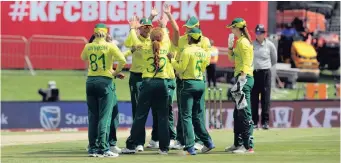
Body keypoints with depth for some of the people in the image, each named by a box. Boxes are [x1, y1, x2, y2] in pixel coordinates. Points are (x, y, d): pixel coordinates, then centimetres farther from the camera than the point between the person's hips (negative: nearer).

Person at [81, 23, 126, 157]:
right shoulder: (109, 46, -5)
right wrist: (116, 72, -1)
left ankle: (93, 149, 8)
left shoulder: (88, 47, 6)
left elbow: (83, 57, 27)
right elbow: (122, 60, -16)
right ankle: (103, 149, -8)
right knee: (104, 116, -4)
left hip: (91, 81, 4)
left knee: (93, 116, 9)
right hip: (105, 81, -4)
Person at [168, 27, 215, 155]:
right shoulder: (203, 52, 9)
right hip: (200, 83, 7)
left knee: (186, 116, -3)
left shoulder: (187, 51, -11)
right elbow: (203, 68, 13)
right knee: (198, 116, 16)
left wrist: (172, 60, 0)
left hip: (188, 84, -7)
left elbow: (181, 68, -13)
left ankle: (190, 147, -8)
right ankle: (207, 142, 13)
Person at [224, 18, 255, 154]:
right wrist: (230, 45, 12)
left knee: (244, 113, -10)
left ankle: (248, 146, -11)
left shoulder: (243, 42, -13)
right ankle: (238, 144, 26)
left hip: (244, 78, -11)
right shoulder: (239, 41, 17)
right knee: (238, 113, 17)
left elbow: (246, 63, -18)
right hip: (241, 78, 11)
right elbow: (232, 58, 25)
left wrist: (242, 79, -23)